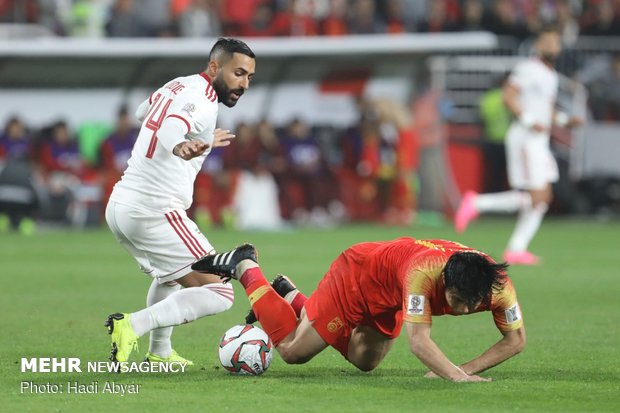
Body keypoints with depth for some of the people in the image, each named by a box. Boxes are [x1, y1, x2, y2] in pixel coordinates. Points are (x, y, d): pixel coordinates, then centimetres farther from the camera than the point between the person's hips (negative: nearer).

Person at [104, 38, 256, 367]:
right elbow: (169, 130, -34)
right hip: (154, 212, -10)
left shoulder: (177, 86, 14)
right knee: (218, 295, -8)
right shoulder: (202, 102, -13)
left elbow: (142, 112, 36)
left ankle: (159, 352, 37)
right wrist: (180, 148, -58)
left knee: (172, 274, 35)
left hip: (118, 205, 10)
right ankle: (134, 325, -18)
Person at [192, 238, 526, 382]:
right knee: (293, 351, 2)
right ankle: (245, 266, 20)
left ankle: (289, 296, 38)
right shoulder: (424, 273, -46)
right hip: (358, 272, -7)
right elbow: (418, 340, -52)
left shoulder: (497, 285, -30)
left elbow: (516, 340, -19)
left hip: (389, 295, 7)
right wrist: (456, 375, -66)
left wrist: (467, 370, -31)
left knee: (364, 362, 25)